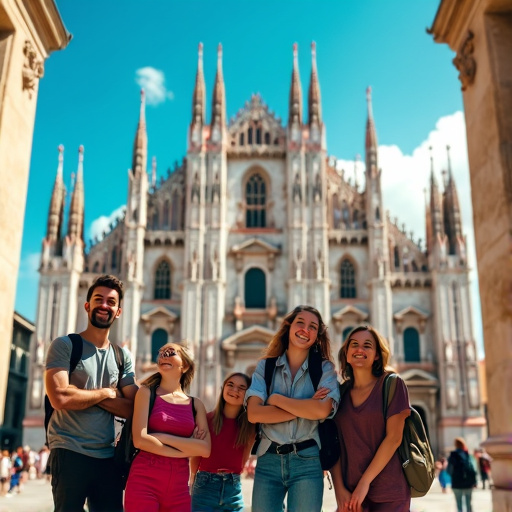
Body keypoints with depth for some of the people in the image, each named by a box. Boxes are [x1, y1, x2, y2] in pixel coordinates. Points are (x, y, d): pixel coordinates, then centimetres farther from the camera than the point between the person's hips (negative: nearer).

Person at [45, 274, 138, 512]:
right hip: (69, 452, -5)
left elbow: (132, 409, 0)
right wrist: (106, 392, -6)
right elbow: (60, 398, -19)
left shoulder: (122, 357, 10)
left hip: (108, 456, 5)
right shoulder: (64, 346, -5)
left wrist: (83, 393, -10)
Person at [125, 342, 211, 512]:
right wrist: (186, 449, -4)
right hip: (144, 482, -3)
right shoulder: (147, 392, 1)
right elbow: (140, 440, -11)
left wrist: (163, 437, -10)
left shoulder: (196, 404, 8)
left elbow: (205, 449, -4)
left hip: (179, 487, 3)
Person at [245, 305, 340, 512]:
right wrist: (305, 408, -13)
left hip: (307, 461, -1)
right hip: (268, 460, 1)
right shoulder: (265, 366, 4)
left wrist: (276, 399, -9)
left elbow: (322, 410, -17)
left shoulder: (324, 368, 2)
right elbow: (253, 413, -9)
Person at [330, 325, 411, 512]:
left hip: (388, 493, -3)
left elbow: (394, 438, -10)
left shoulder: (392, 384, -4)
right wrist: (339, 489, -7)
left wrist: (365, 482, -13)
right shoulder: (340, 393, 5)